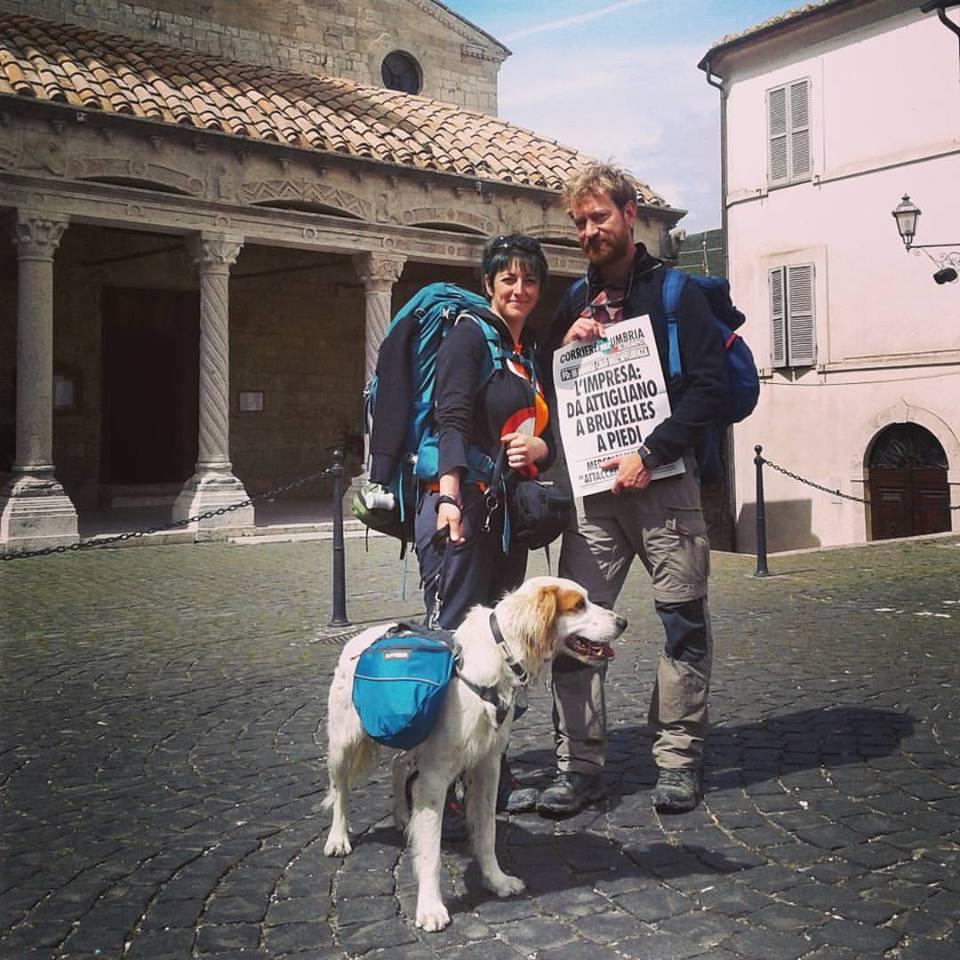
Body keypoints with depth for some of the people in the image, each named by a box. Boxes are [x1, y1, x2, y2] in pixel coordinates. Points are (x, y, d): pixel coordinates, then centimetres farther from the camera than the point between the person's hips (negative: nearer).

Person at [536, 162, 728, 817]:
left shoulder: (675, 292, 2)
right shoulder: (575, 302, 16)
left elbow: (712, 386, -7)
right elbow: (547, 393, 18)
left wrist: (651, 454, -15)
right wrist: (566, 345, -2)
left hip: (664, 480, -3)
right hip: (593, 490, 4)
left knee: (684, 622, 2)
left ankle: (679, 758, 16)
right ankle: (580, 766, 7)